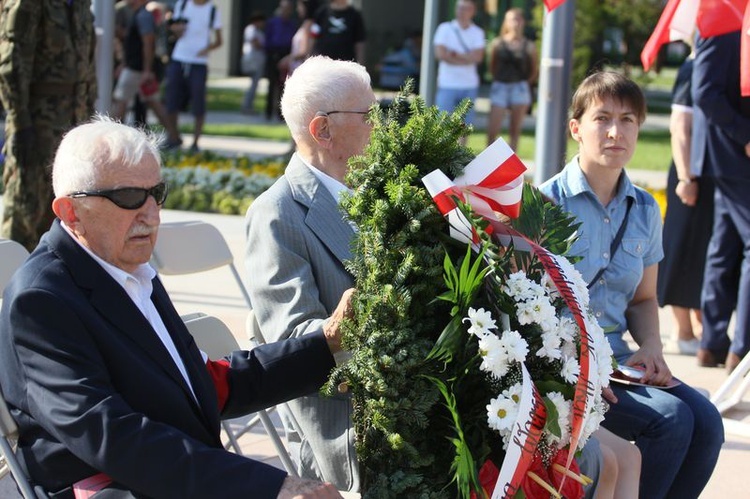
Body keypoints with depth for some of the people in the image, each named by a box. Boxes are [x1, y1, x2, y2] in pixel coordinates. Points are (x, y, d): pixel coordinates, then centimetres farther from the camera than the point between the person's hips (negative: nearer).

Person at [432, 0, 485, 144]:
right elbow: (440, 54, -11)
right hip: (447, 85, -3)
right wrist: (466, 59, -8)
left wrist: (456, 54, -15)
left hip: (469, 85, 3)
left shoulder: (477, 32, 7)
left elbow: (478, 57, -7)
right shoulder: (445, 28, 1)